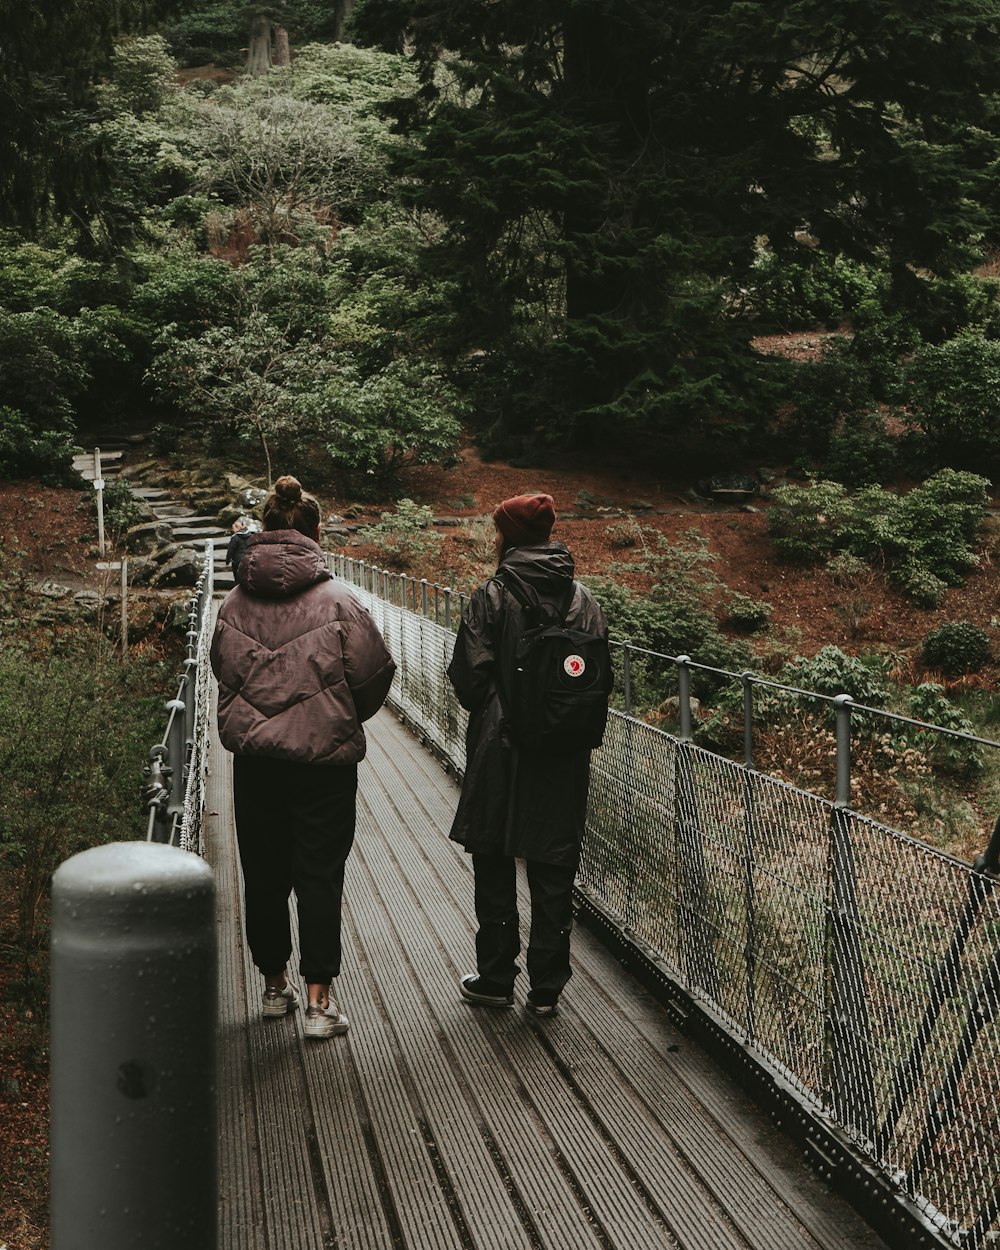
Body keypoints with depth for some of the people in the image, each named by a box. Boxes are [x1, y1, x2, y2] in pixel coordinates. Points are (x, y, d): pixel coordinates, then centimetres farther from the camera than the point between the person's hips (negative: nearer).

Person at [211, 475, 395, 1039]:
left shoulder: (235, 603, 0)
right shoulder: (337, 600, -10)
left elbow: (224, 671, 9)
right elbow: (375, 673, -5)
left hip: (254, 756, 3)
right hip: (324, 757, -3)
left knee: (264, 873, 14)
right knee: (320, 873, 3)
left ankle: (275, 983, 28)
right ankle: (320, 999, 1)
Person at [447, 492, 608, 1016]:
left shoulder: (492, 596, -10)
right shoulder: (585, 601, 4)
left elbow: (470, 675, -11)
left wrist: (490, 713, 8)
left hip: (500, 753, -3)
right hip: (565, 760, 3)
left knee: (494, 870, 11)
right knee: (553, 875, 9)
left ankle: (495, 978, 20)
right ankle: (546, 988, 15)